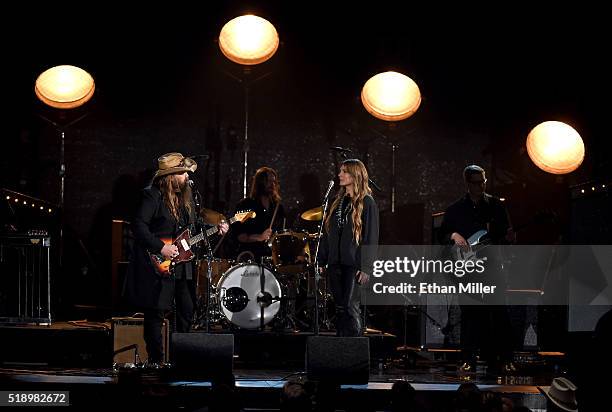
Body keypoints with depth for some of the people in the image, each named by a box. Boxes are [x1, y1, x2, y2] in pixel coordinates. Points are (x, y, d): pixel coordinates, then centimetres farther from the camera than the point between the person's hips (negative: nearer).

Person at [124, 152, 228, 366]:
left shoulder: (185, 197, 15)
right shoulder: (152, 196, -11)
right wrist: (161, 247, -22)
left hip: (182, 266, 8)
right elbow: (138, 226, -18)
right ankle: (156, 361, 5)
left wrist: (215, 230, 6)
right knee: (156, 312, -2)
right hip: (157, 265, -8)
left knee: (187, 312, 8)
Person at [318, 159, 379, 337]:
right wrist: (321, 260, 10)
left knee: (350, 307, -11)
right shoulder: (338, 202, 16)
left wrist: (366, 267, -14)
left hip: (354, 264, -6)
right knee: (339, 308, 7)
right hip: (336, 264, 6)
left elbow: (371, 237, -8)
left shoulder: (367, 203, -3)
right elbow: (327, 233, 18)